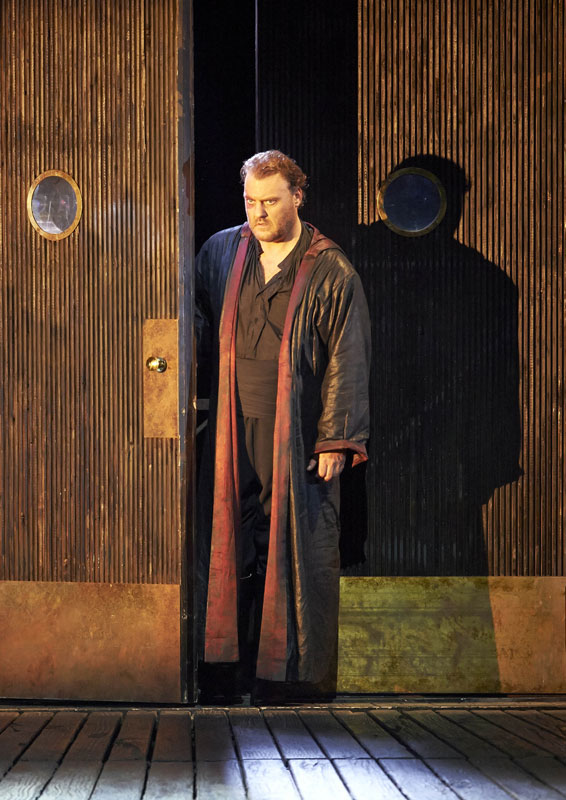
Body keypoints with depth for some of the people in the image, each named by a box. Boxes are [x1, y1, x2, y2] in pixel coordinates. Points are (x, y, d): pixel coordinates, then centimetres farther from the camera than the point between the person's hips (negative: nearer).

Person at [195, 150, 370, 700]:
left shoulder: (331, 272, -4)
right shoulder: (221, 252, 8)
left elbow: (347, 361, -4)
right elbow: (196, 322, 19)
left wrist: (336, 440, -8)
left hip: (299, 436, -3)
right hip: (234, 432, 3)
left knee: (301, 546, 1)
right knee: (234, 542, 5)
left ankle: (300, 665, 12)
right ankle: (239, 655, 16)